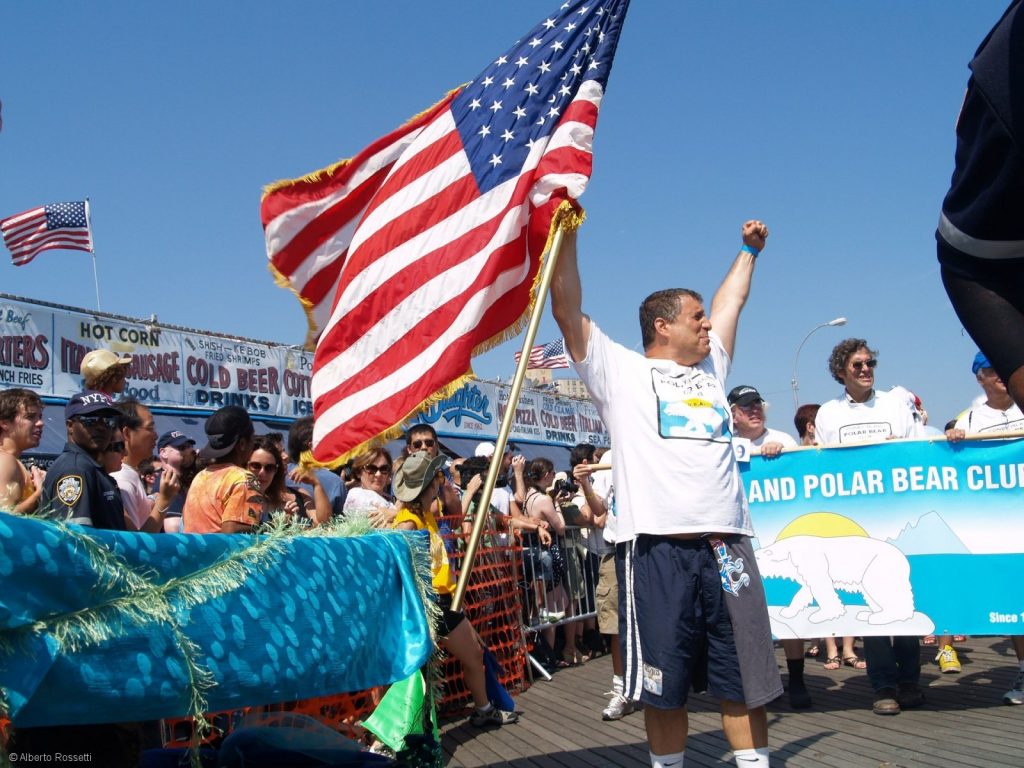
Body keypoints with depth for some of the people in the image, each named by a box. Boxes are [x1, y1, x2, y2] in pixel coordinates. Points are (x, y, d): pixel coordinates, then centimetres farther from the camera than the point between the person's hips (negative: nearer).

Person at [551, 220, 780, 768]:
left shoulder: (710, 369, 25)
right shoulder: (620, 371, 11)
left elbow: (731, 300, 39)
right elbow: (567, 309, 5)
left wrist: (749, 249, 49)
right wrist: (567, 233, 1)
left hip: (726, 543, 5)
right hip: (655, 546, -4)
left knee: (745, 677, 7)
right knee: (663, 685, 3)